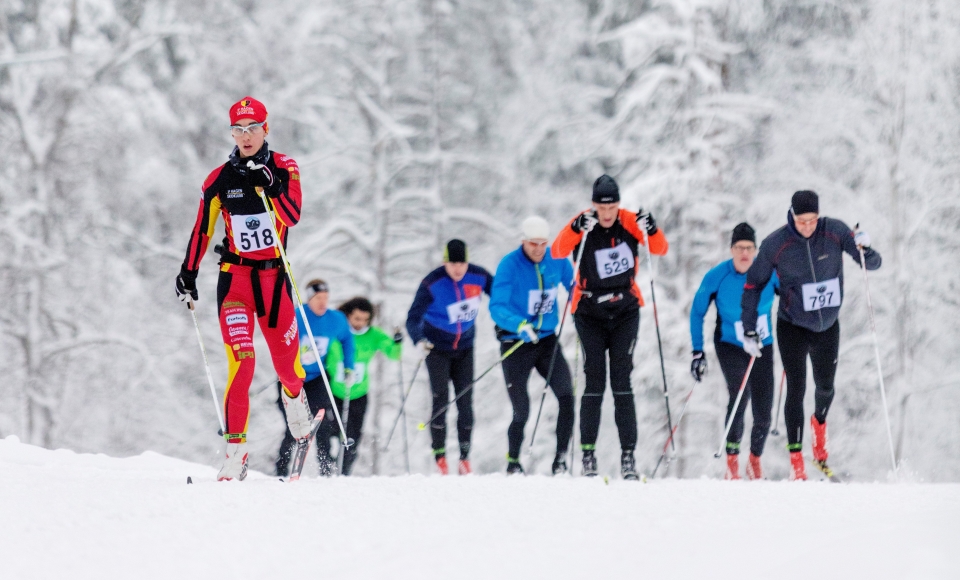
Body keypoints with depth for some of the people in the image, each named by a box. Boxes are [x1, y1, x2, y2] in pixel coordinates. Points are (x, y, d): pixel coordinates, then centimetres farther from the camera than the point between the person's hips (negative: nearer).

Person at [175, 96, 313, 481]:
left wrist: (271, 187, -29)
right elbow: (202, 229, 8)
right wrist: (188, 273, 3)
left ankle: (296, 408, 43)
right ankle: (236, 450, -15)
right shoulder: (219, 180, 2)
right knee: (241, 362, -16)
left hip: (274, 277, 1)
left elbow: (293, 216, -15)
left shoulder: (284, 169, -1)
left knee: (286, 362, 6)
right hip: (235, 277, -1)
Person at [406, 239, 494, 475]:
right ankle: (439, 455, -7)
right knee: (441, 398, -13)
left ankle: (465, 457, 7)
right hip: (437, 348, -3)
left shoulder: (479, 277, -13)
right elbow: (413, 319, -23)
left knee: (465, 401, -1)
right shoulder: (431, 284, -21)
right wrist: (419, 341, -41)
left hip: (465, 348, 3)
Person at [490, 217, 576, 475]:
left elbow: (574, 287, 14)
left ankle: (561, 459, -10)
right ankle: (513, 463, 21)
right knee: (521, 412, -2)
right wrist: (519, 325, -39)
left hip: (547, 340, 3)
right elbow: (497, 306, -22)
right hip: (515, 344, -3)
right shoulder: (509, 265, -15)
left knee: (567, 396, -18)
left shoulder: (556, 260, -3)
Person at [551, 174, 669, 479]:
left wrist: (651, 231, -28)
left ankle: (628, 454, -5)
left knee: (622, 383, -5)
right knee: (594, 384, -5)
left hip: (625, 312, 1)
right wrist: (576, 229, -45)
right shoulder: (583, 226, -13)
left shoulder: (629, 222, -7)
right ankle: (588, 454, 0)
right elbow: (558, 252, -27)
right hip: (590, 314, -1)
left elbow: (660, 249, -7)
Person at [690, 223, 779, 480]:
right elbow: (697, 313, -3)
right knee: (740, 395, -25)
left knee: (763, 410, 2)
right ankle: (732, 459, -14)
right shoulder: (717, 276, -15)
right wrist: (697, 351, -6)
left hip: (763, 347, 2)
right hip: (730, 346, -2)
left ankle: (755, 460, 27)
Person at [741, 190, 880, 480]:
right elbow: (753, 284, -6)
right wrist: (749, 331, -8)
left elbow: (872, 264, -10)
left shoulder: (834, 231, -15)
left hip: (828, 326, 2)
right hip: (793, 328, -2)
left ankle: (819, 423, 49)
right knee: (796, 388, -9)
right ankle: (796, 462, -6)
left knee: (825, 386, 16)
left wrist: (865, 249, -34)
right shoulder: (776, 244, -17)